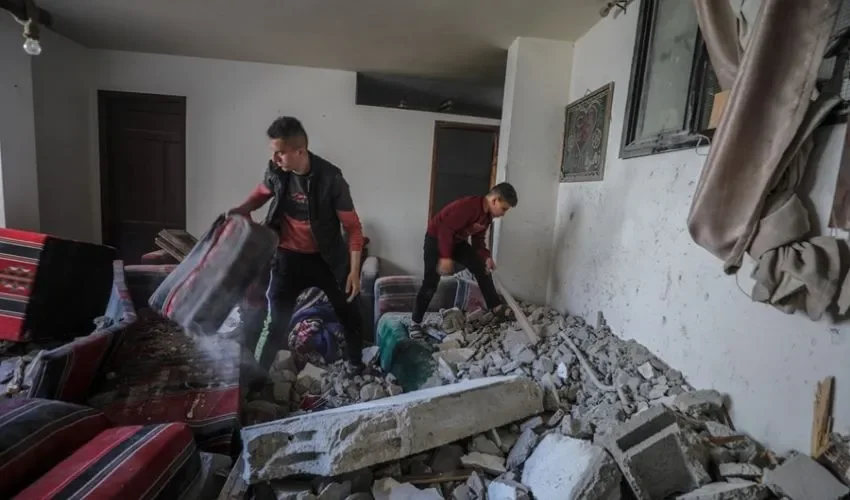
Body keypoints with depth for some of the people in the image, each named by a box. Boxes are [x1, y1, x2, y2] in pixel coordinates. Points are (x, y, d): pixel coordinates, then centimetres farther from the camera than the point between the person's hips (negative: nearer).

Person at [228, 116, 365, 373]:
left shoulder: (330, 178, -22)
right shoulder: (275, 171, -10)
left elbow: (353, 227, -16)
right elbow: (261, 194, 14)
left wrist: (354, 270, -18)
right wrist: (238, 211, -6)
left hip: (326, 258, -1)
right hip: (289, 257, 2)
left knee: (349, 313, 16)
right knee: (276, 320, 3)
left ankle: (355, 361, 43)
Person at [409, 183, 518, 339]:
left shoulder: (487, 215, -2)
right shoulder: (468, 205, -31)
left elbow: (478, 239, 7)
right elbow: (446, 228, -32)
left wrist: (486, 256, -9)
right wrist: (446, 256, -33)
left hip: (457, 241, 8)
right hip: (436, 238, -8)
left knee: (482, 269, 2)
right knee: (430, 284, -9)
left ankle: (497, 308, 12)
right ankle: (415, 322, 3)